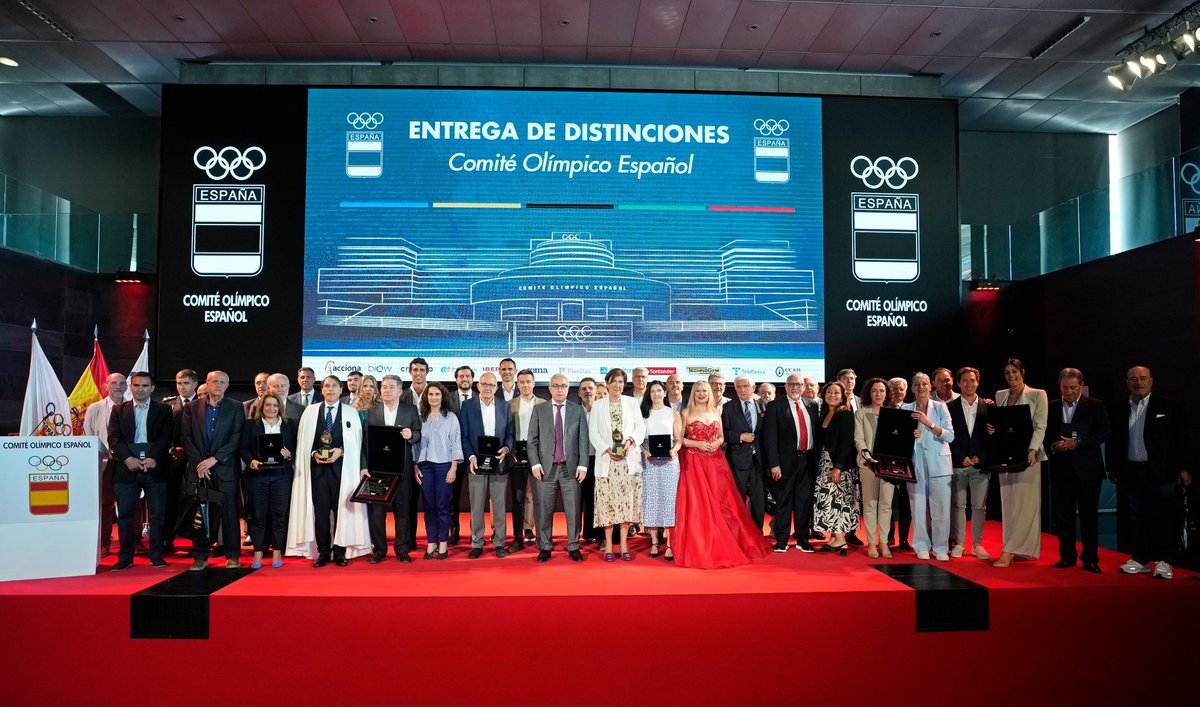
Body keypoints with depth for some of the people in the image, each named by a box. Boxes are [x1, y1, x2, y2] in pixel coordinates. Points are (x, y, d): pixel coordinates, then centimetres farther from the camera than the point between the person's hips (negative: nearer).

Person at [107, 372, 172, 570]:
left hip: (155, 467, -1)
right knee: (124, 514, 2)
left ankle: (156, 555, 10)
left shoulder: (163, 410, 9)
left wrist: (153, 458, -15)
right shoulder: (119, 410, 12)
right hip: (127, 468, 1)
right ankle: (125, 557, 11)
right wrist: (128, 458, -12)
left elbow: (166, 437, -1)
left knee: (157, 514, 2)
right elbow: (113, 438, 3)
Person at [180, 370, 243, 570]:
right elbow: (187, 438, 4)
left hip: (225, 469, -1)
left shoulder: (235, 408, 5)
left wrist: (214, 459, -10)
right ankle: (200, 556, 12)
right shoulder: (191, 408, 10)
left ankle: (232, 555, 8)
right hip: (198, 468, 1)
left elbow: (236, 438, -3)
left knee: (229, 512, 0)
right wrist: (198, 463, -6)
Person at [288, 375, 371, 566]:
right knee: (320, 510, 1)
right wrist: (314, 453, -7)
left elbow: (356, 442, 4)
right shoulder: (310, 411, 10)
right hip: (317, 467, 1)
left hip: (341, 466, -1)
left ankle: (340, 552, 8)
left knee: (342, 509, -1)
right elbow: (303, 440, 9)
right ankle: (323, 552, 10)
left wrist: (340, 451, -11)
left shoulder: (351, 412, 7)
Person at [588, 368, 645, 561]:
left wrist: (630, 441, -12)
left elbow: (641, 427, 7)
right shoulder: (598, 405, 9)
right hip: (606, 461, -1)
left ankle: (624, 545, 6)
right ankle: (608, 546, 4)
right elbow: (593, 433, 3)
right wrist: (607, 449, -11)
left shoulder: (632, 403, 11)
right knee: (607, 502, -3)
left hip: (629, 460, 1)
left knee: (627, 502, -1)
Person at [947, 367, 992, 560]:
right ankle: (958, 543, 10)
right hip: (957, 464, -1)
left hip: (981, 464, 1)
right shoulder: (950, 407, 4)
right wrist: (962, 457, -8)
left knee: (980, 506, 4)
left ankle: (977, 544, 13)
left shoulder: (988, 407, 6)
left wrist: (980, 457, -6)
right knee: (958, 505, 3)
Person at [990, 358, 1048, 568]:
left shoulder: (1037, 395, 0)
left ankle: (1009, 552, -9)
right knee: (1009, 503, 5)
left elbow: (1040, 427, -7)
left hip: (1027, 456, -5)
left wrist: (1032, 451, -20)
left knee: (1024, 503, -7)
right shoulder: (1000, 396, 13)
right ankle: (1023, 550, 13)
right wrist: (991, 429, -5)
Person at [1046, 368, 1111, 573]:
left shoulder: (1096, 406, 1)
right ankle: (1067, 557, 16)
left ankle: (1090, 559, 12)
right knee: (1062, 515, 5)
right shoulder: (1051, 407, 9)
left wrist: (1077, 443, -19)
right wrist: (1052, 446, -11)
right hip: (1060, 469, 3)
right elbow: (1044, 434, 9)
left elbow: (1104, 431, -9)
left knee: (1089, 516, 2)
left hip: (1087, 469, -2)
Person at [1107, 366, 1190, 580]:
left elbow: (1181, 438, 0)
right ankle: (1139, 560, 16)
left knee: (1163, 518, -1)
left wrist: (1183, 468, -4)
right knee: (1134, 518, 7)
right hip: (1130, 472, 3)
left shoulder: (1169, 407, 0)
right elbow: (1112, 442, 13)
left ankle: (1163, 562, 7)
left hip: (1161, 472, -3)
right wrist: (1112, 468, 10)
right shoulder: (1119, 410, 8)